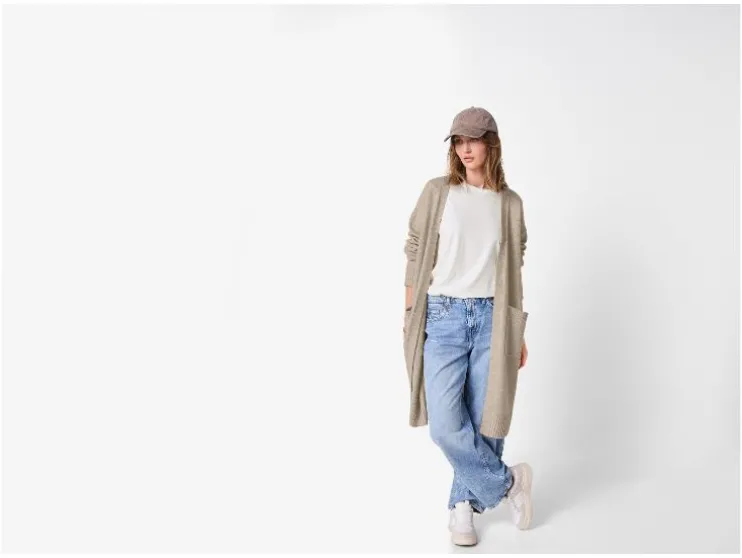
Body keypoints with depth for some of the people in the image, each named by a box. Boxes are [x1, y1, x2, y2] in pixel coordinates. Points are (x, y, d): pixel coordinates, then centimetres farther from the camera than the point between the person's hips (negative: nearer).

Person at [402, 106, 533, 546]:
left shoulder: (509, 202, 7)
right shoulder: (438, 192, 2)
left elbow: (513, 270, 11)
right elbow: (416, 256, 3)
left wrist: (519, 332, 10)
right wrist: (409, 316, 0)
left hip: (491, 318, 1)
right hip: (444, 317, -1)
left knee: (483, 422, 4)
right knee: (445, 426, -7)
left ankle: (464, 504, 26)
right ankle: (508, 482, 16)